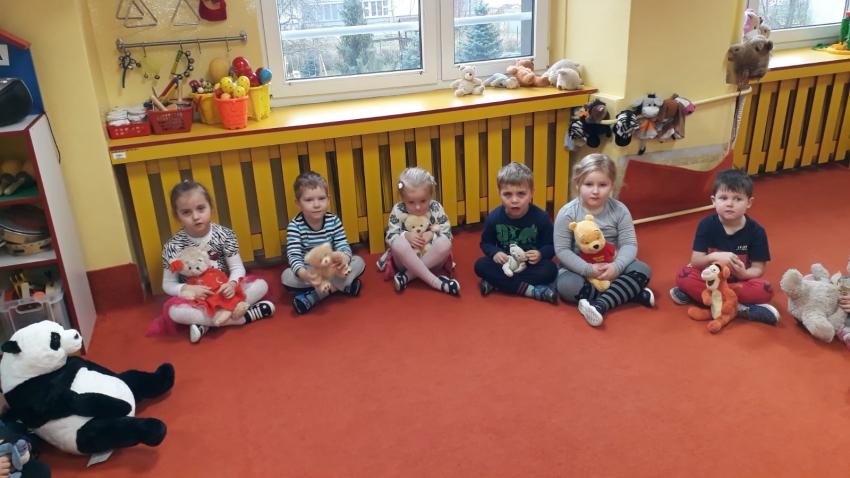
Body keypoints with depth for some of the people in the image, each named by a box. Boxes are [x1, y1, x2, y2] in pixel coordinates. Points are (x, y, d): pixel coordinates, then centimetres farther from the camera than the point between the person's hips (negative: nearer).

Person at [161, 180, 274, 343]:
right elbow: (168, 284, -5)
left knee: (261, 285, -19)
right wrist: (188, 289, -25)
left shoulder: (224, 234, -9)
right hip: (196, 297, -1)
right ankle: (244, 316, -29)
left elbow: (237, 267, -6)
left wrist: (232, 283, -28)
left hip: (223, 291, 2)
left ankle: (206, 322, -24)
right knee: (172, 309, -33)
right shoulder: (173, 246, -11)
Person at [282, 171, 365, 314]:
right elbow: (293, 255, -25)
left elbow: (343, 246, -13)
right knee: (287, 277, -30)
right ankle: (341, 285, -24)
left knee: (359, 262, -19)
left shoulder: (334, 221, -9)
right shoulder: (295, 226, -17)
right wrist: (303, 274, -47)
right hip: (308, 272, -2)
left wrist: (344, 258, -40)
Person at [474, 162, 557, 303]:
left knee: (550, 269, -31)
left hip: (531, 265, -1)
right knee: (480, 265, -25)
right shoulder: (494, 217, -10)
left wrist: (541, 254, -27)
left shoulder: (541, 217, -14)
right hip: (505, 263, 2)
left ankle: (496, 283, -28)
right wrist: (494, 253, -19)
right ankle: (532, 290, -31)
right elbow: (486, 243, 3)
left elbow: (550, 245, -5)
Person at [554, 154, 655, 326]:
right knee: (565, 284, -33)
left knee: (643, 270, -20)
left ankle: (599, 305, -35)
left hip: (610, 267, 2)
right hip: (580, 268, -2)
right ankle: (632, 294, -27)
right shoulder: (567, 213, -14)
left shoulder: (619, 210, -7)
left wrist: (616, 267, -27)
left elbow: (629, 244, -9)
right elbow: (562, 250, -15)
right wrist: (588, 269, -26)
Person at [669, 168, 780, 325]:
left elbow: (758, 269, -10)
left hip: (740, 280, 0)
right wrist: (713, 257, -34)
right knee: (684, 277, -26)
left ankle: (694, 294, -29)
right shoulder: (706, 225, -12)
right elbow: (695, 261, -13)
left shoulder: (756, 232, -12)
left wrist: (744, 274, -33)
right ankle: (740, 308, -27)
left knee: (764, 290, -30)